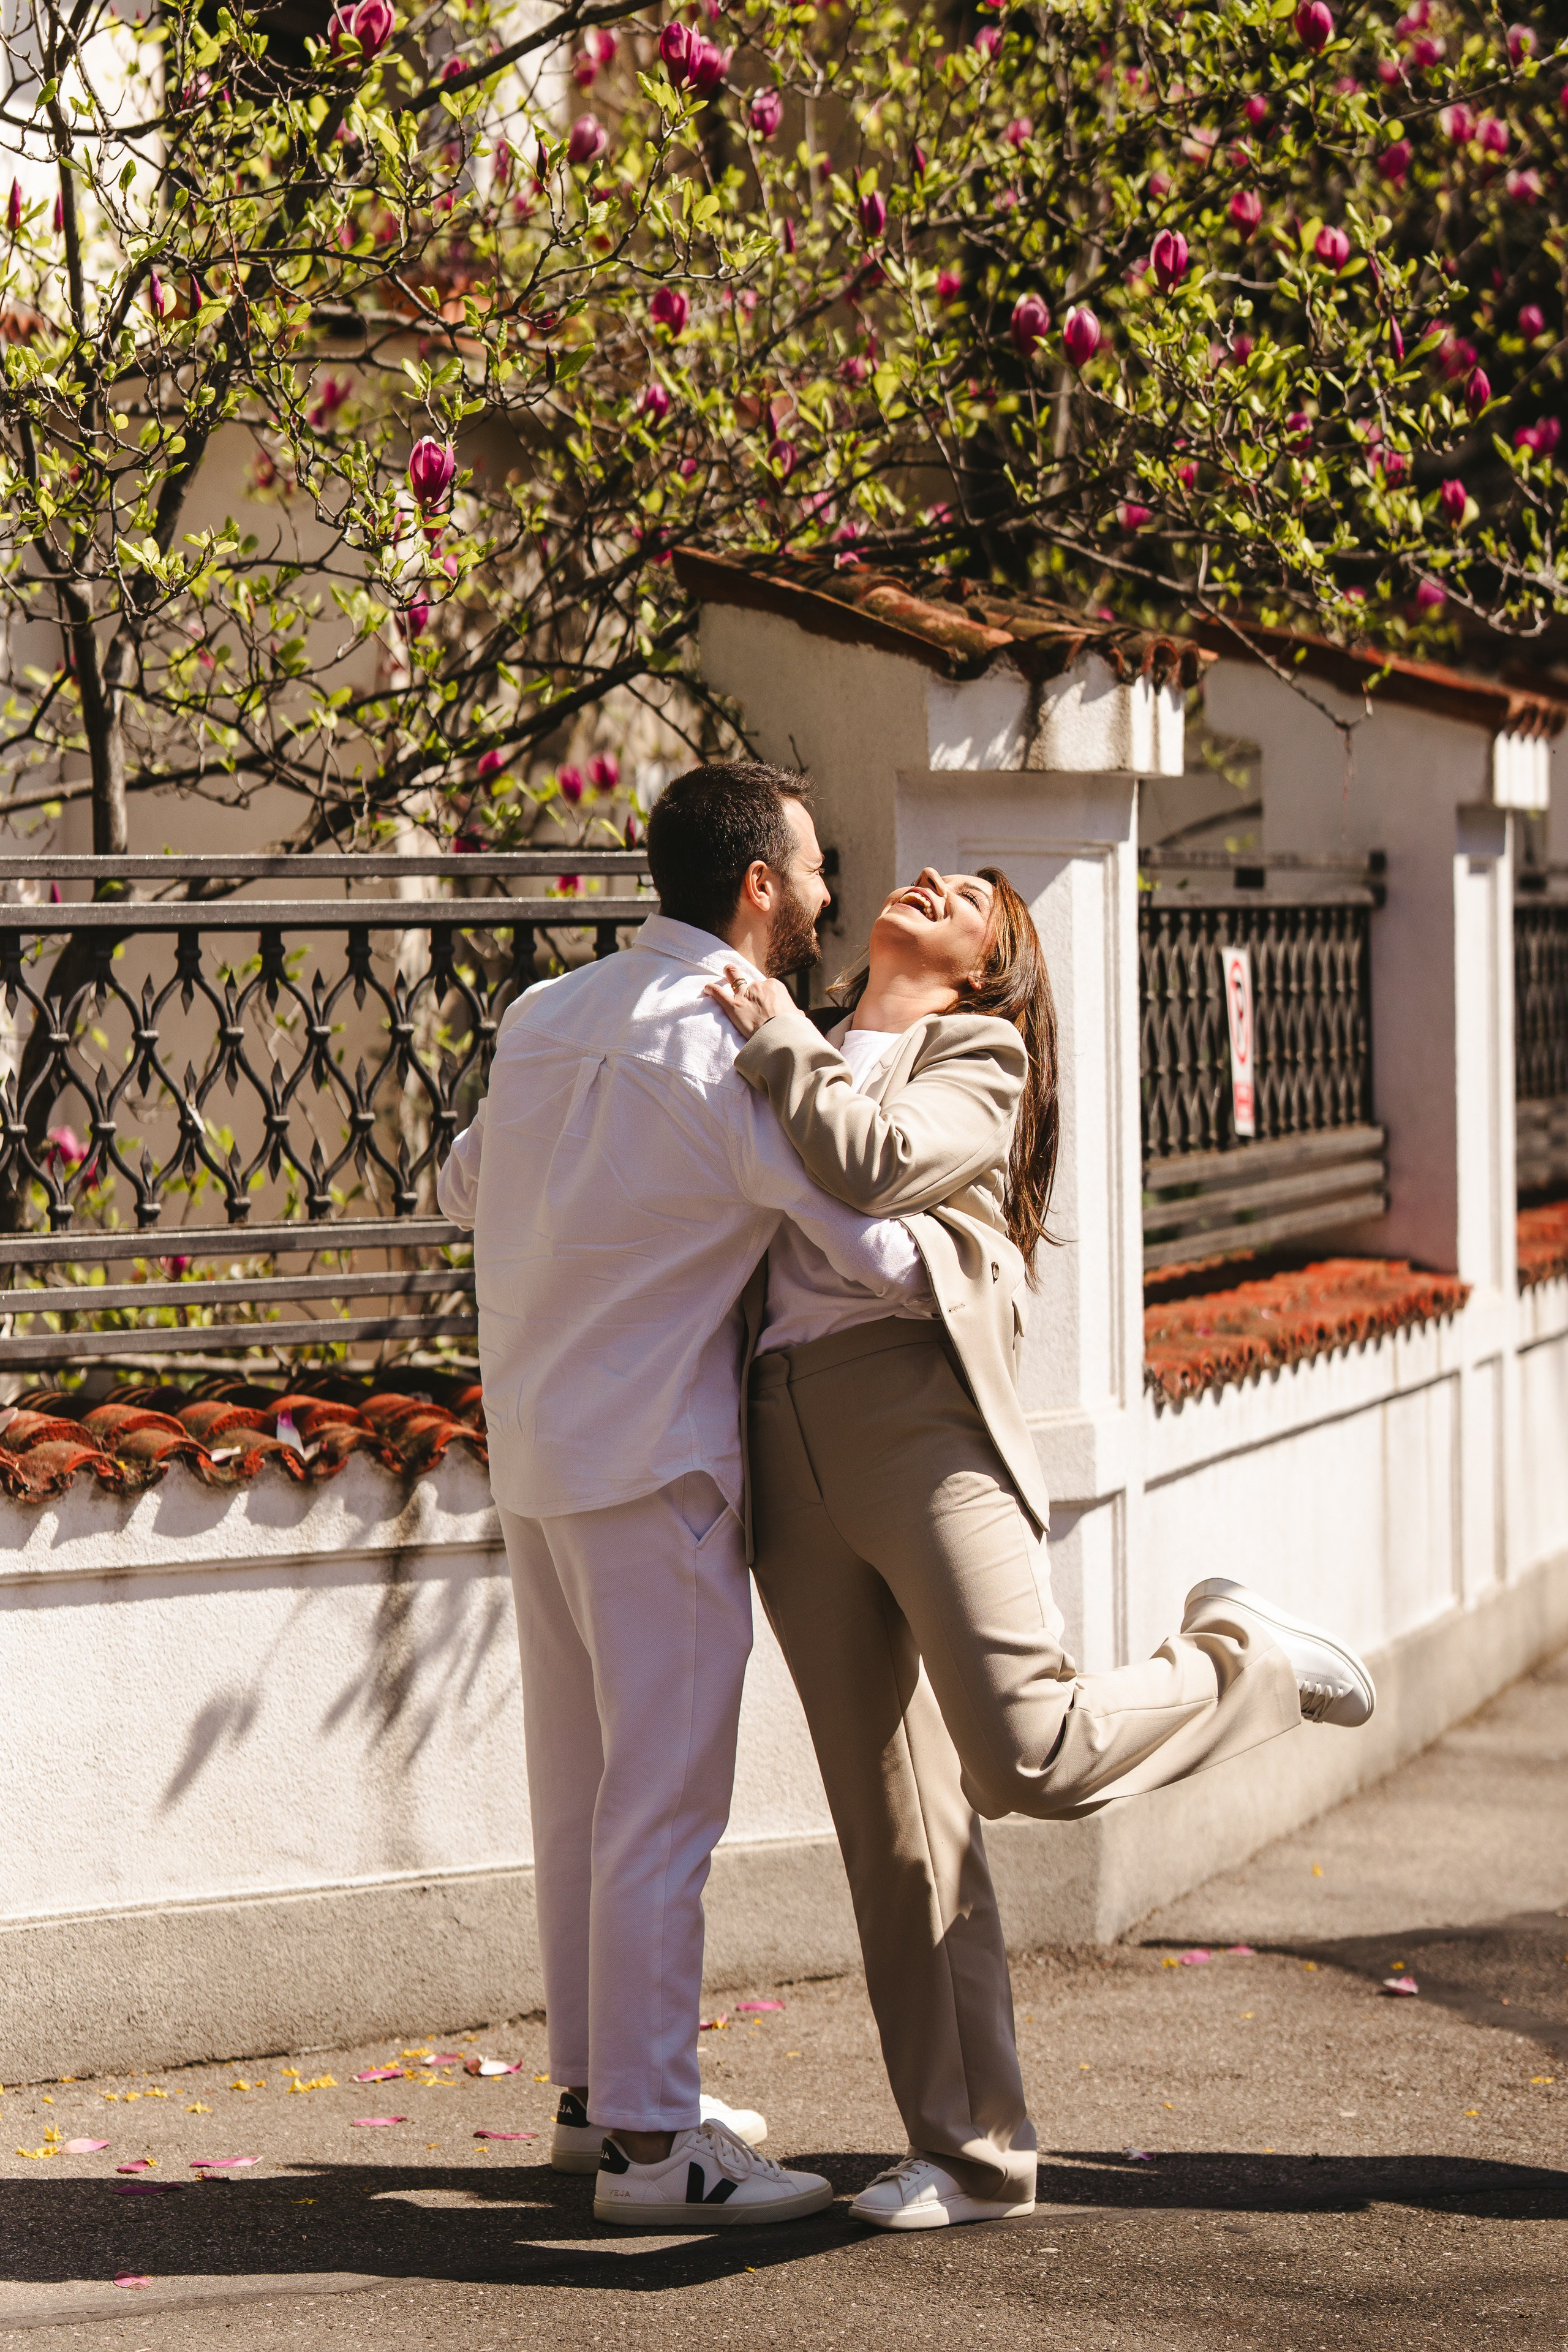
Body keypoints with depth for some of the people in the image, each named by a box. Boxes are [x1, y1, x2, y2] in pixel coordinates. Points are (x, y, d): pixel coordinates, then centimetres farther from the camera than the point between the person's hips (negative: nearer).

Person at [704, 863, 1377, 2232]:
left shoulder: (980, 1060, 7)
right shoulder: (809, 1061, 25)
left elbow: (877, 1164, -14)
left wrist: (776, 1036, -3)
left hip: (923, 1414, -5)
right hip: (789, 1444, 5)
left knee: (1032, 1763, -20)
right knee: (894, 1826, 2)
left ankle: (1241, 1661, 11)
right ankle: (973, 2157, 7)